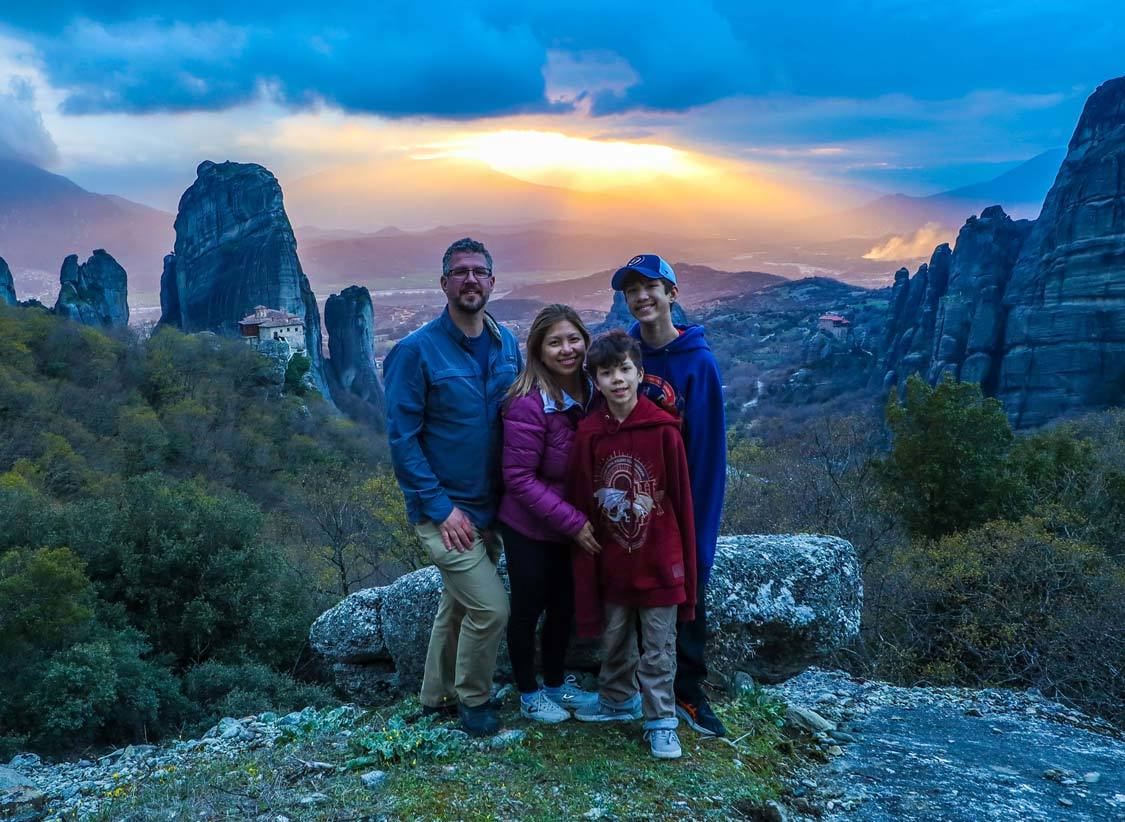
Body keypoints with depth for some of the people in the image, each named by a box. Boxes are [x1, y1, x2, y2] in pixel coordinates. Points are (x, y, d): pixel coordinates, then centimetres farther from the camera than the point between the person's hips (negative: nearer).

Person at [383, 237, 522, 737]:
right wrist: (441, 506, -18)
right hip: (445, 511, -6)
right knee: (490, 608, -9)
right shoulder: (416, 351, -15)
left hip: (491, 506, 6)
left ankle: (438, 695, 39)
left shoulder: (506, 344, 3)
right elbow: (402, 437, -15)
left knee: (458, 603, 20)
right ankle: (473, 699, 17)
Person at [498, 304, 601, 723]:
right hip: (530, 529, -6)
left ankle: (556, 684, 40)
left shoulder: (590, 392, -5)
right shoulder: (529, 404, -25)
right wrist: (573, 521, -23)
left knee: (564, 607, 19)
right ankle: (529, 695, 32)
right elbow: (519, 478, -23)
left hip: (574, 527, 6)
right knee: (529, 609, 11)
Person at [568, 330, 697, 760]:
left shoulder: (663, 429, -12)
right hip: (611, 562, 3)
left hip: (659, 563, -3)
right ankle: (618, 700, 42)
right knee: (614, 639, 21)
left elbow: (681, 500, -6)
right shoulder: (589, 434, -5)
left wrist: (686, 563, -3)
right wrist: (585, 575, -1)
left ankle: (661, 720, 26)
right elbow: (582, 507, -1)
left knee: (659, 648, 9)